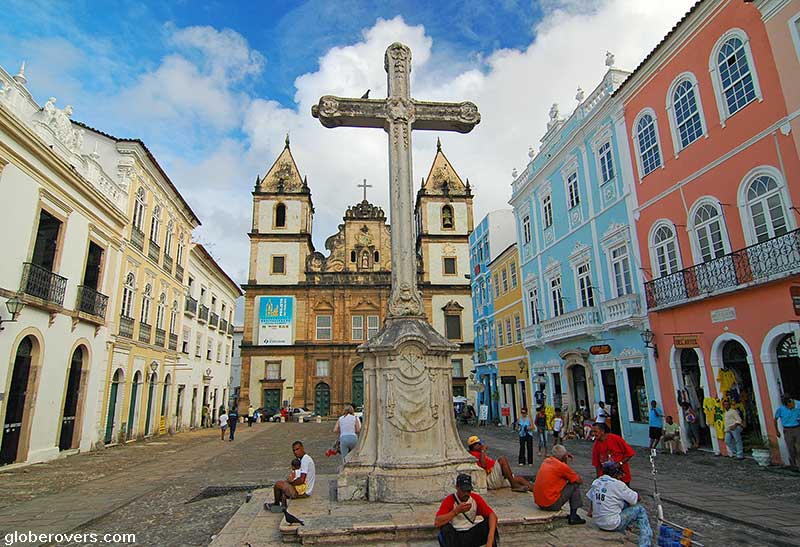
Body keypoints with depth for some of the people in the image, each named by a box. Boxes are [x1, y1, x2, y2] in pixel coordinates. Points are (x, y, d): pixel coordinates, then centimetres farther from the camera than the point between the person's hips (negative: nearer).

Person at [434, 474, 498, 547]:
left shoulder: (476, 498, -6)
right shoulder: (449, 500, -14)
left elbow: (492, 515, -17)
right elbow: (437, 523, -27)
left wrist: (490, 539, -33)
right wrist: (456, 511, -31)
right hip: (456, 537, -2)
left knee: (490, 522, -20)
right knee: (445, 529, -32)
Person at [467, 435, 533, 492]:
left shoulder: (479, 454, 28)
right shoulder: (473, 454, -4)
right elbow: (483, 465, -20)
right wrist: (483, 451, -12)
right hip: (490, 479, -10)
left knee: (518, 478, 6)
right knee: (502, 459, -25)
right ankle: (514, 485, -23)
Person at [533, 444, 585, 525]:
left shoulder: (546, 461, 7)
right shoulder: (562, 466, -14)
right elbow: (579, 481, -2)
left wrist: (565, 457, 17)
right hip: (551, 505, -7)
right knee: (575, 486, 4)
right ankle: (573, 517, 8)